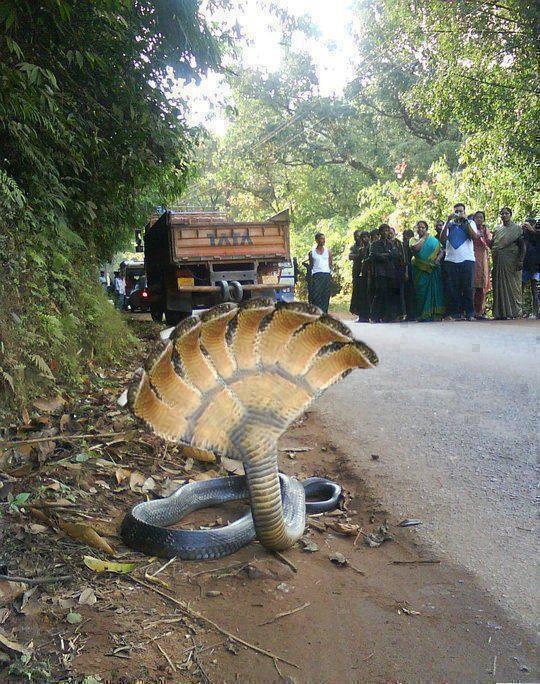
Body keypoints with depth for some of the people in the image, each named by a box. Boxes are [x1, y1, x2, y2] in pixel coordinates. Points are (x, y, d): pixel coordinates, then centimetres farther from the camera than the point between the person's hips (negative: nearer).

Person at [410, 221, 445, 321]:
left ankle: (435, 314, -1)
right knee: (421, 291, -4)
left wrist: (438, 259, -11)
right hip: (420, 270, -1)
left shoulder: (433, 240, 11)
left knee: (434, 290, -3)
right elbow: (415, 248, -14)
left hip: (432, 269, 1)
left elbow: (441, 251, 9)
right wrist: (424, 238, -5)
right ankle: (423, 315, 0)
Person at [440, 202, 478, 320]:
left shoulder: (470, 223, 15)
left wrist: (465, 221, -7)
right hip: (451, 259, 1)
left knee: (467, 287, -3)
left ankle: (469, 313, 0)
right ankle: (454, 313, 1)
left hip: (467, 259, -1)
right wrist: (448, 221, -5)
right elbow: (442, 239, 1)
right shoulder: (449, 224, 16)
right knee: (452, 288, -2)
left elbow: (474, 236, -4)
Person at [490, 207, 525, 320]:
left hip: (512, 262, -4)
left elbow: (522, 246, -2)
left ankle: (514, 311, -1)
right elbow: (491, 245, 15)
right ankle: (501, 312, 2)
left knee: (512, 285, -4)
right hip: (499, 262, 4)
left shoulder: (517, 229, 4)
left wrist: (520, 261, -12)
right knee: (499, 286, 0)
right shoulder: (496, 229, 16)